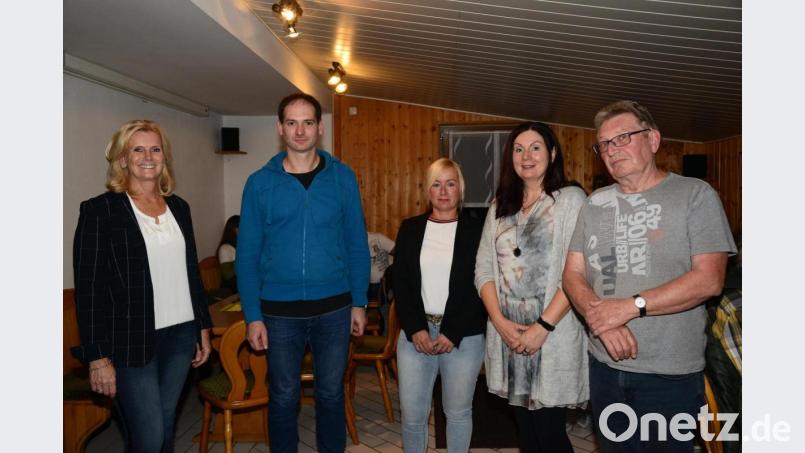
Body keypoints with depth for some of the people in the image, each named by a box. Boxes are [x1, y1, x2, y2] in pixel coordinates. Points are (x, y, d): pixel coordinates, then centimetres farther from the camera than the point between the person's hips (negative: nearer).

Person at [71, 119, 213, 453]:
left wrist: (203, 328, 14)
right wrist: (98, 357, -10)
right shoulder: (100, 210, -7)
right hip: (131, 343, -5)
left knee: (165, 426, 14)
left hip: (181, 336, 5)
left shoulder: (179, 207, 10)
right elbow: (88, 288, -8)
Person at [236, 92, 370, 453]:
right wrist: (253, 315, -5)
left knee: (331, 393, 16)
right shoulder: (260, 183, -3)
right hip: (279, 311, 0)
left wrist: (359, 303, -1)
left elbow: (357, 245, 2)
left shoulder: (342, 177, -1)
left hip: (334, 308, 1)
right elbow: (247, 254, -1)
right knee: (283, 396, 15)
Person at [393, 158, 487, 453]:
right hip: (416, 332, 2)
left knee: (458, 412, 10)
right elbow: (400, 282, 5)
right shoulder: (410, 229, 8)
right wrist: (416, 329, -7)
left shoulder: (476, 230, 1)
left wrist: (453, 334, -10)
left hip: (463, 336, -2)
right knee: (412, 413, 6)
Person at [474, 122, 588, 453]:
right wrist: (499, 320, -5)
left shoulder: (571, 199, -3)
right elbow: (484, 268, 8)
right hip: (507, 333, 5)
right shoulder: (500, 206, 12)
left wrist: (543, 326, -16)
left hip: (552, 334, -4)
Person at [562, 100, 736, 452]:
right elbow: (572, 275, 4)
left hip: (671, 374, -4)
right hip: (605, 366, 4)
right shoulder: (595, 204, 8)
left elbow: (708, 279, -14)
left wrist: (631, 306, -21)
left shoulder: (695, 194, -5)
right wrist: (601, 319, -15)